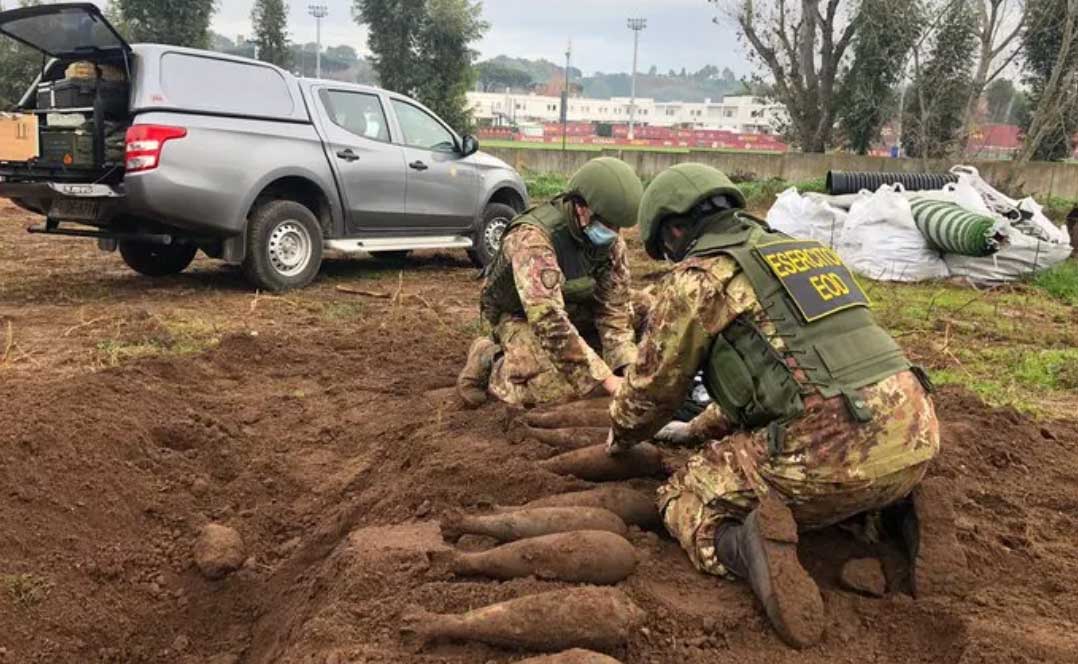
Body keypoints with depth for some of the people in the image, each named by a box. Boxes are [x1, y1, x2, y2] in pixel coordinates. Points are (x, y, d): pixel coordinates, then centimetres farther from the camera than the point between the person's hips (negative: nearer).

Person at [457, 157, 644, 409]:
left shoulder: (612, 242, -13)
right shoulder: (532, 238, -34)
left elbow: (614, 308, -10)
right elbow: (549, 321, -40)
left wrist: (627, 369, -26)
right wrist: (606, 379, -41)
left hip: (575, 313, 7)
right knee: (556, 388, -29)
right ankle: (489, 361, -1)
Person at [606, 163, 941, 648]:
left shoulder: (696, 277, 2)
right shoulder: (807, 250, 25)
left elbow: (652, 386, 12)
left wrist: (620, 438, 34)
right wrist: (698, 429, 43)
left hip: (832, 454, -7)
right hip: (917, 439, 7)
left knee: (686, 497, 14)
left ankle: (745, 547, -16)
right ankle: (868, 521, 12)